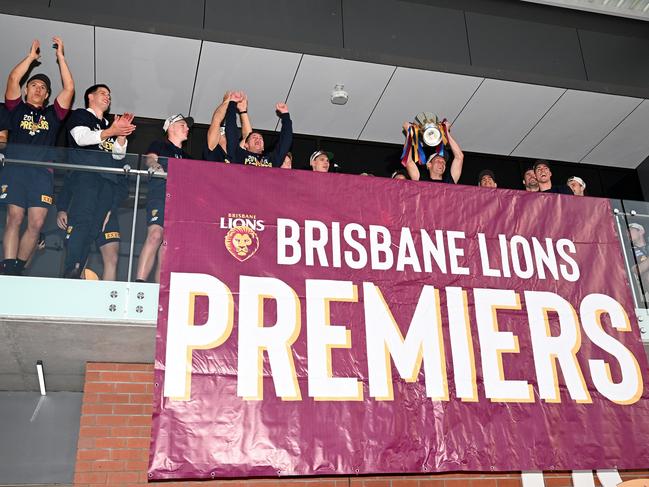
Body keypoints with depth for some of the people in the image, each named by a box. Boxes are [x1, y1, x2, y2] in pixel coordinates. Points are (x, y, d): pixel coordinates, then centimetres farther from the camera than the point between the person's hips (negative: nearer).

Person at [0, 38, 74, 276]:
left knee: (36, 223, -10)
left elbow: (69, 88, 17)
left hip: (42, 171, 2)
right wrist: (31, 56, 17)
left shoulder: (52, 114, 25)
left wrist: (60, 57, 18)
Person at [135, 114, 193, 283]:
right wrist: (154, 165, -27)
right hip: (160, 196, -5)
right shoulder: (159, 145, 15)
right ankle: (139, 282, -36)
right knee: (155, 235, -27)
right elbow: (150, 158, -4)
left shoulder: (187, 157, 32)